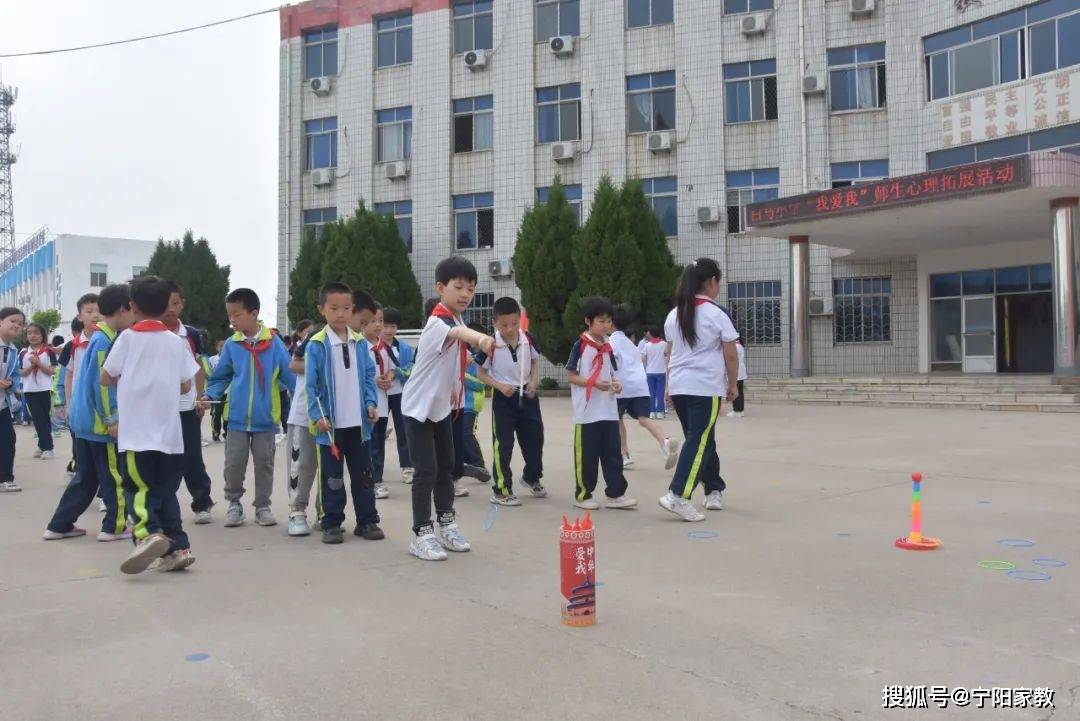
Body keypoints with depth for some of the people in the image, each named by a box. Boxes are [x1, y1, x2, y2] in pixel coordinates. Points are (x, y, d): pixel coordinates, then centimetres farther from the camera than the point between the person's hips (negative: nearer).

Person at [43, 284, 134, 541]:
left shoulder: (100, 337, 12)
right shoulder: (105, 341, -17)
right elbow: (101, 383, -21)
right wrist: (111, 420, -19)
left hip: (85, 420, 9)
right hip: (99, 422, -9)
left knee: (86, 477, 16)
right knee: (116, 476, 2)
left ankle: (59, 525, 20)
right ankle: (114, 526, 9)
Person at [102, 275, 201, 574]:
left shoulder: (127, 337, -2)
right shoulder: (176, 341, 6)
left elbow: (106, 378, 6)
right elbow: (186, 384, 10)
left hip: (137, 431, -3)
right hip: (169, 431, 4)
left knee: (140, 488, -1)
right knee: (166, 490, 11)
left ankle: (149, 534, -24)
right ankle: (177, 546, 6)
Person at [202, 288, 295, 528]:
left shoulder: (274, 343, -7)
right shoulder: (231, 345, -2)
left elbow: (288, 375, -2)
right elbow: (221, 377, 7)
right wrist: (210, 395, -8)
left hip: (265, 417, -1)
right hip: (237, 417, 1)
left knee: (264, 463, 10)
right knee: (234, 463, 5)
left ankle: (263, 506, 23)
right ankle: (234, 503, 24)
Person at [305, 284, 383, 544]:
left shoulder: (360, 343, 5)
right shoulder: (317, 345, -8)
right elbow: (311, 384, -8)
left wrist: (370, 403, -3)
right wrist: (317, 416, -16)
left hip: (358, 422, 4)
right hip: (331, 424, -4)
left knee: (363, 474, 11)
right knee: (332, 478, 6)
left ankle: (367, 521, 21)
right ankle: (332, 524, 17)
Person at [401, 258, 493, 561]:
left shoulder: (456, 318, 5)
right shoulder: (438, 320, -24)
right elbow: (455, 332, -50)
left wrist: (454, 387, 13)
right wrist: (479, 337, -70)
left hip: (443, 406, 9)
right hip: (419, 407, -9)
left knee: (446, 466, 14)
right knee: (426, 471, -7)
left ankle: (446, 524, 27)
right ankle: (422, 534, 2)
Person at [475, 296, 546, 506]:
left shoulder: (528, 338, -4)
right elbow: (481, 372, -6)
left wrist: (534, 380, -5)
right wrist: (500, 386, -18)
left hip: (527, 395, 4)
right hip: (504, 398, -4)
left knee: (534, 439, 15)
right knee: (503, 444, -2)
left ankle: (532, 477, 40)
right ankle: (501, 489, 8)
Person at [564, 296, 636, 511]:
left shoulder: (608, 347, 10)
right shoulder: (581, 345, -8)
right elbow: (571, 376, -9)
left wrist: (616, 383, -2)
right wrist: (594, 383, -21)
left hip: (609, 411, 6)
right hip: (587, 411, -6)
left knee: (613, 453, 7)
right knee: (586, 455, 3)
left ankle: (615, 493, 14)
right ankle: (583, 495, 15)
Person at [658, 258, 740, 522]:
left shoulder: (674, 315, 11)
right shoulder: (716, 314, -6)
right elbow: (731, 355, -4)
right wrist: (733, 384, 8)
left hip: (678, 386, 7)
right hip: (706, 387, -7)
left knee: (702, 439, 17)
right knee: (700, 441, -6)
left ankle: (714, 490, 26)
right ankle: (678, 495, -16)